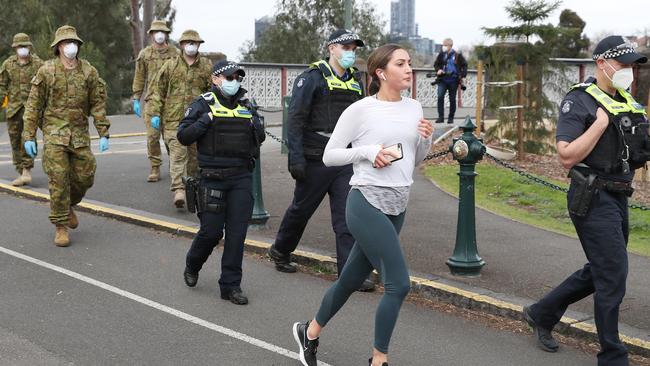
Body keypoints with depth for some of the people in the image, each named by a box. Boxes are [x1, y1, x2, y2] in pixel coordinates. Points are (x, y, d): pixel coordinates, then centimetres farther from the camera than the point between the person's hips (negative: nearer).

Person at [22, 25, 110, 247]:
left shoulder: (89, 71, 4)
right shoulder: (46, 71, -2)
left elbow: (98, 104, 7)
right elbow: (33, 106, 0)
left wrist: (103, 134, 1)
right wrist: (29, 136, -4)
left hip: (80, 134, 3)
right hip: (54, 134, -3)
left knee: (84, 177, 6)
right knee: (58, 180, -6)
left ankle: (68, 206, 36)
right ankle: (60, 227, 4)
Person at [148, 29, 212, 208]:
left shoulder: (207, 66, 8)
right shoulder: (170, 65, 6)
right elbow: (158, 90, 7)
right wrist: (155, 113, -1)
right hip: (174, 119, -2)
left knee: (195, 155, 10)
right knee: (177, 154, -10)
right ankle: (178, 190, -16)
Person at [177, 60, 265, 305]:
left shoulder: (246, 105, 13)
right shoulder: (203, 104, 0)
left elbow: (260, 138, 22)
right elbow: (183, 136, -5)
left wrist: (255, 124, 2)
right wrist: (206, 120, -15)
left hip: (242, 177, 4)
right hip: (213, 178, -3)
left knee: (237, 232, 0)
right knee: (211, 231, 1)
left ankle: (230, 285, 9)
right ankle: (192, 266, 32)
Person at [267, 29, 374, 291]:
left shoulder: (355, 81, 13)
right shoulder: (313, 78, -8)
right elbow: (296, 118, -12)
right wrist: (296, 157, -18)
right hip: (316, 160, -5)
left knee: (347, 215, -2)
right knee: (301, 209, 11)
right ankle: (280, 251, 35)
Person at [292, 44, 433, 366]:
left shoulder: (414, 108, 9)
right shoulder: (360, 110, -9)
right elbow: (329, 156, -4)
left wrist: (426, 139, -1)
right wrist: (367, 150, -16)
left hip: (397, 208, 7)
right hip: (367, 204, -7)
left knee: (352, 279, 17)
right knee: (399, 284, -11)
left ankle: (310, 331, 39)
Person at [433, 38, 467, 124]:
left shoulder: (457, 55, -2)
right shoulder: (441, 55, 3)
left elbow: (464, 65, 6)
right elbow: (436, 64, 14)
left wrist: (463, 75, -4)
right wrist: (438, 69, -7)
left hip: (453, 81, -1)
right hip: (442, 80, 1)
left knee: (452, 99, 6)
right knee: (440, 96, -14)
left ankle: (451, 118, 17)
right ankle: (441, 117, -10)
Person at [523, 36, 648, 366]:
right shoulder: (580, 101, -11)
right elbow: (567, 156, -21)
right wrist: (602, 121, -21)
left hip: (618, 198, 9)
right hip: (593, 199, -9)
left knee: (598, 272, 17)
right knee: (613, 276, -5)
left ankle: (541, 313, 33)